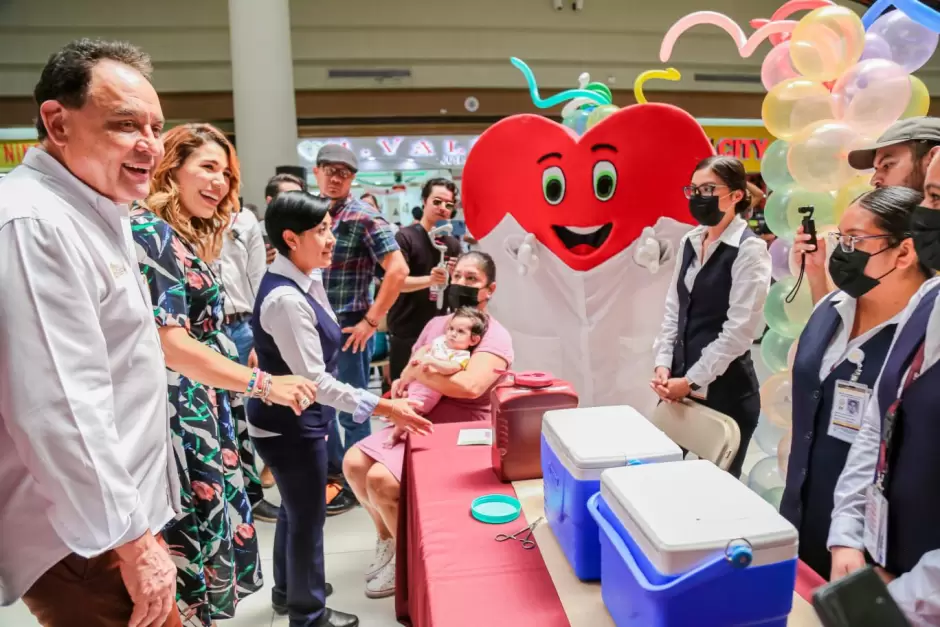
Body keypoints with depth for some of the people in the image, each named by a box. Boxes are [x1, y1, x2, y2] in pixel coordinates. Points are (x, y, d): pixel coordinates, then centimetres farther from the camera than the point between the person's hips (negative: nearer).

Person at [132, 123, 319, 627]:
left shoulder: (190, 239, 14)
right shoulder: (150, 230, -14)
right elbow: (169, 343, -22)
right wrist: (262, 384, -24)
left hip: (204, 412, 10)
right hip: (180, 418, -10)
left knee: (209, 536, 18)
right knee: (191, 546, 2)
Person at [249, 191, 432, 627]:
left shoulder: (307, 281, 1)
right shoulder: (286, 299, -29)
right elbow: (315, 382, -28)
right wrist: (382, 408, -26)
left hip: (294, 421, 9)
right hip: (289, 426, -9)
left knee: (295, 509, 25)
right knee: (307, 517, 9)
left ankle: (288, 591, 48)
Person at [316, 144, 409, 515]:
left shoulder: (365, 218, -12)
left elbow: (398, 269, -19)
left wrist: (371, 321, -18)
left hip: (348, 329, -7)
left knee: (351, 411, 7)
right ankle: (333, 468, 40)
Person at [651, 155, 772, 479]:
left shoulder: (750, 250, -12)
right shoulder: (690, 241, 7)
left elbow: (738, 330, -17)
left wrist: (690, 381, -14)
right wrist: (663, 365, -2)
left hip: (725, 389, -6)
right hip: (681, 382, 6)